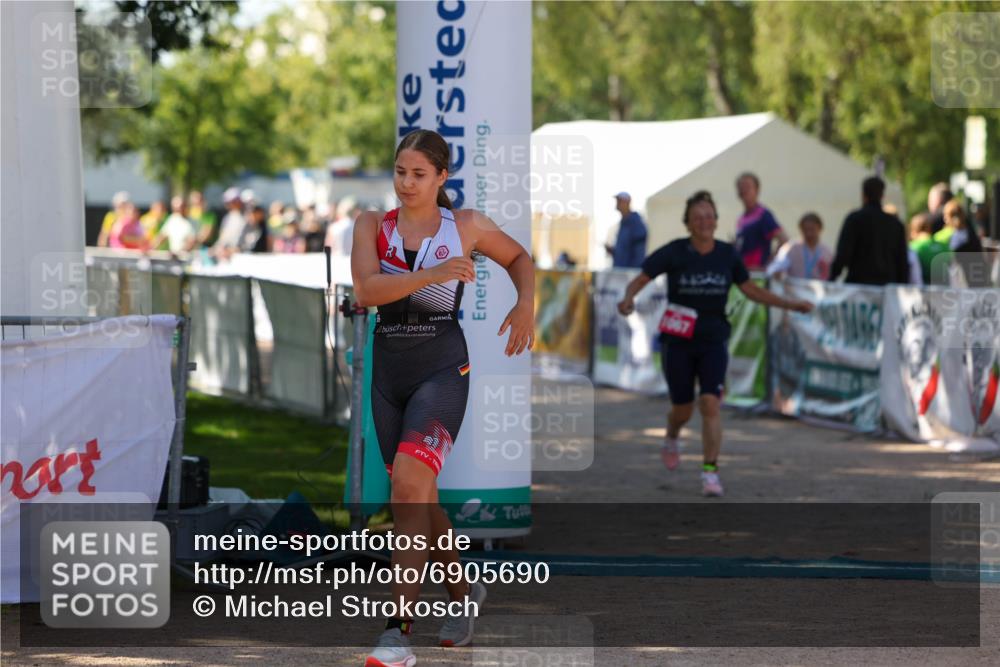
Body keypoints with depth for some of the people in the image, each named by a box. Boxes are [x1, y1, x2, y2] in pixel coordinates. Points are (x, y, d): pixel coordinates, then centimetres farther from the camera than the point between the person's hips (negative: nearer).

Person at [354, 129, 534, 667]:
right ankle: (463, 593, 38)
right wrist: (433, 274, -26)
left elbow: (518, 258, 20)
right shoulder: (373, 226, 3)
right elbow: (366, 288, -15)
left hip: (442, 366, -4)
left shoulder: (465, 226, 2)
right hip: (388, 368, 4)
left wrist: (526, 304, 2)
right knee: (418, 497, 13)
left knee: (409, 480, -20)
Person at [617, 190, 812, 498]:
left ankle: (710, 472, -9)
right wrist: (628, 299, -33)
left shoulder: (727, 254, -1)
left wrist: (791, 304, 3)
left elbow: (751, 289, 10)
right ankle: (671, 440, 44)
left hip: (713, 342, 1)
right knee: (683, 408, 8)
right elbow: (640, 280, -10)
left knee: (710, 404, -15)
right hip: (678, 342, -1)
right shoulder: (674, 253, -9)